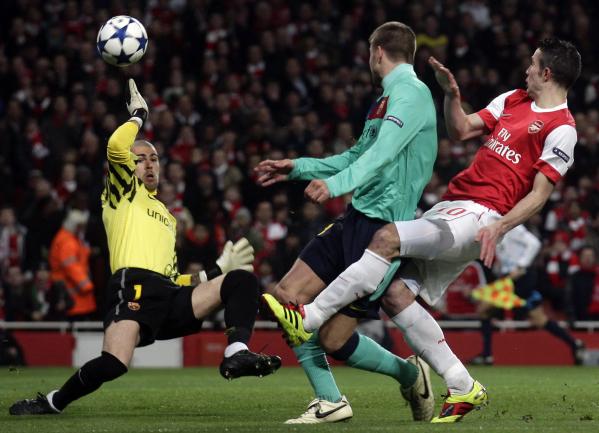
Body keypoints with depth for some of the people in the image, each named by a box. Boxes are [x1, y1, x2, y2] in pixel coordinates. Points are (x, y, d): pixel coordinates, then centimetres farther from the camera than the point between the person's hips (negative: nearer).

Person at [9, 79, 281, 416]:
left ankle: (237, 354, -34)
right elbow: (116, 147, -2)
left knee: (242, 280, -12)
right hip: (135, 288, -6)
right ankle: (52, 403, -8)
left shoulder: (167, 218, 38)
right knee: (114, 363, -32)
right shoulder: (124, 193, 19)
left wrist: (218, 269, 29)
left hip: (171, 297, 6)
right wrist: (139, 114, 14)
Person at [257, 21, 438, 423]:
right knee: (286, 298, 1)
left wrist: (337, 184, -42)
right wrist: (297, 167, 30)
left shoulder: (410, 93, -12)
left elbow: (383, 153, -27)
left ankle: (410, 375, 17)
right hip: (356, 219, 10)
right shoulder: (389, 97, 20)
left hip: (381, 225, -10)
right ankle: (330, 401, 7)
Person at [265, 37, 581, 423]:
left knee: (388, 238, -25)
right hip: (452, 206, 9)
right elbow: (460, 130, 25)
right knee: (395, 293, -5)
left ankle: (307, 320, -19)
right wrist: (452, 92, 7)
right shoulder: (514, 100, 19)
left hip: (479, 217, -9)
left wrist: (499, 227, -25)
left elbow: (540, 193, -12)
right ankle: (463, 388, 1)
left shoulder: (561, 129, -6)